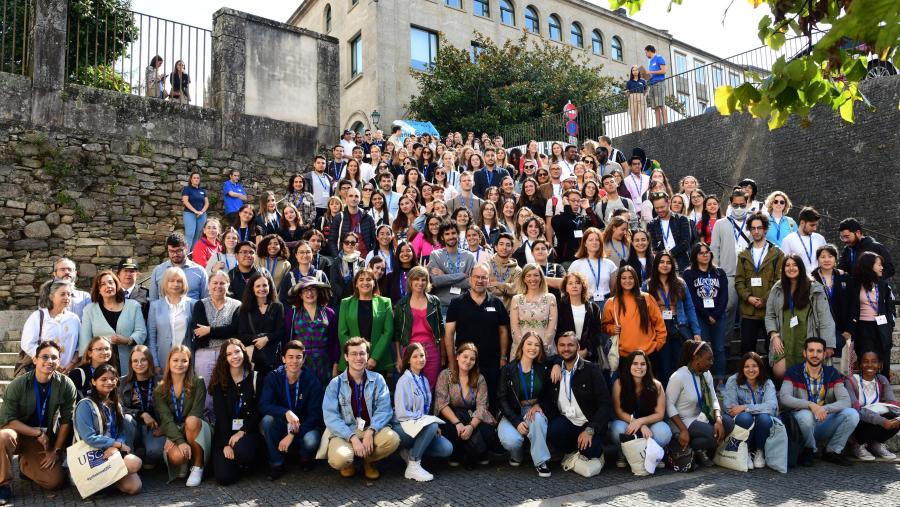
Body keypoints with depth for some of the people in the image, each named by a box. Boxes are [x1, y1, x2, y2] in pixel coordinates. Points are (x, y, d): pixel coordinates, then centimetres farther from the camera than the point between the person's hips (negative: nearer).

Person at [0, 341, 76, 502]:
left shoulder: (66, 385, -13)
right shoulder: (18, 385, -15)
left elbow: (66, 421, -6)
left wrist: (56, 450, -5)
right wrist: (37, 432, -21)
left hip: (45, 439, 2)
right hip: (19, 433, -2)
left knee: (56, 481, -12)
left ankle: (26, 465, 22)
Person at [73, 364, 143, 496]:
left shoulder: (116, 405, 15)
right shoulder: (86, 405, -7)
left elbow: (121, 433, 7)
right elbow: (89, 437, -16)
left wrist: (115, 448, -16)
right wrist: (119, 444, -14)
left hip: (114, 451, 6)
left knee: (134, 487, -16)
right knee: (136, 463, -28)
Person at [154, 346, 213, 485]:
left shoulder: (198, 383, -7)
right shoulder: (160, 390, -2)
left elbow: (196, 413, -15)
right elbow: (166, 419, -14)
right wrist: (180, 441, -30)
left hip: (197, 429, 0)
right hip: (173, 432, 1)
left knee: (191, 421, -36)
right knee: (176, 456, -33)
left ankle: (198, 467, -20)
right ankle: (184, 465, 6)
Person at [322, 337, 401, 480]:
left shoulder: (377, 380, 4)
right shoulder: (335, 384, 0)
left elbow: (384, 409, -5)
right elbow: (330, 416, -9)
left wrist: (370, 432, -23)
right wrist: (353, 438, -21)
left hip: (372, 429, 2)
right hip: (345, 432, -1)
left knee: (392, 439, -29)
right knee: (338, 459, -32)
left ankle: (369, 461, 6)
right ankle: (348, 463, 9)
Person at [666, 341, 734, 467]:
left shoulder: (706, 374, 0)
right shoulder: (678, 377, -22)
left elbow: (713, 399, 1)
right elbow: (669, 405, -21)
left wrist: (718, 420, -18)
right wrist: (683, 430, -25)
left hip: (699, 417, 8)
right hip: (682, 421, -8)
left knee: (728, 422, -14)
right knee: (713, 434, -26)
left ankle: (701, 450, 4)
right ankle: (685, 449, -1)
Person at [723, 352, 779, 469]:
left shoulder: (767, 383, -1)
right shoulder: (733, 381, -4)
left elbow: (771, 406, -20)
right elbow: (729, 407, -17)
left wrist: (745, 407, -25)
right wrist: (758, 408, -19)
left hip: (762, 427, 1)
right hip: (740, 424, -1)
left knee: (764, 418, -31)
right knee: (745, 417, -33)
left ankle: (759, 452, -5)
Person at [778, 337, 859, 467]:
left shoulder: (832, 373, 2)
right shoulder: (793, 372, -7)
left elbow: (846, 401, -9)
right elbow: (784, 398, -21)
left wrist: (825, 408, -28)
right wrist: (811, 405, -35)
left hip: (824, 424, 3)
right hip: (801, 425, -3)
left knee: (852, 414, -18)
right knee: (805, 415, -36)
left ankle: (832, 451, 2)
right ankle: (808, 450, -5)